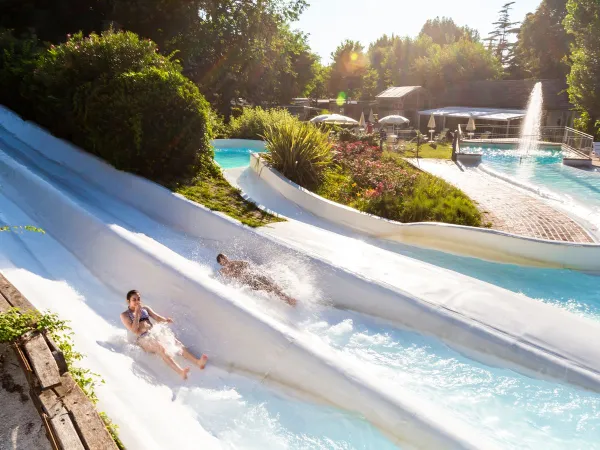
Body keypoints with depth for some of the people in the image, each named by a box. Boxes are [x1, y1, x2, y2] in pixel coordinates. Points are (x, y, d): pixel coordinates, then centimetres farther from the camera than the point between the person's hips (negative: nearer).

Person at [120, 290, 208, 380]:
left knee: (176, 342, -20)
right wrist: (137, 314, -10)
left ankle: (198, 362, -36)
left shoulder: (145, 308, 20)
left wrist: (165, 320, -11)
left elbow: (156, 317, 11)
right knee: (161, 349, -34)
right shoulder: (125, 315, 5)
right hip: (143, 338, -5)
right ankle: (180, 371, -54)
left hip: (155, 332, 6)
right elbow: (134, 330, -8)